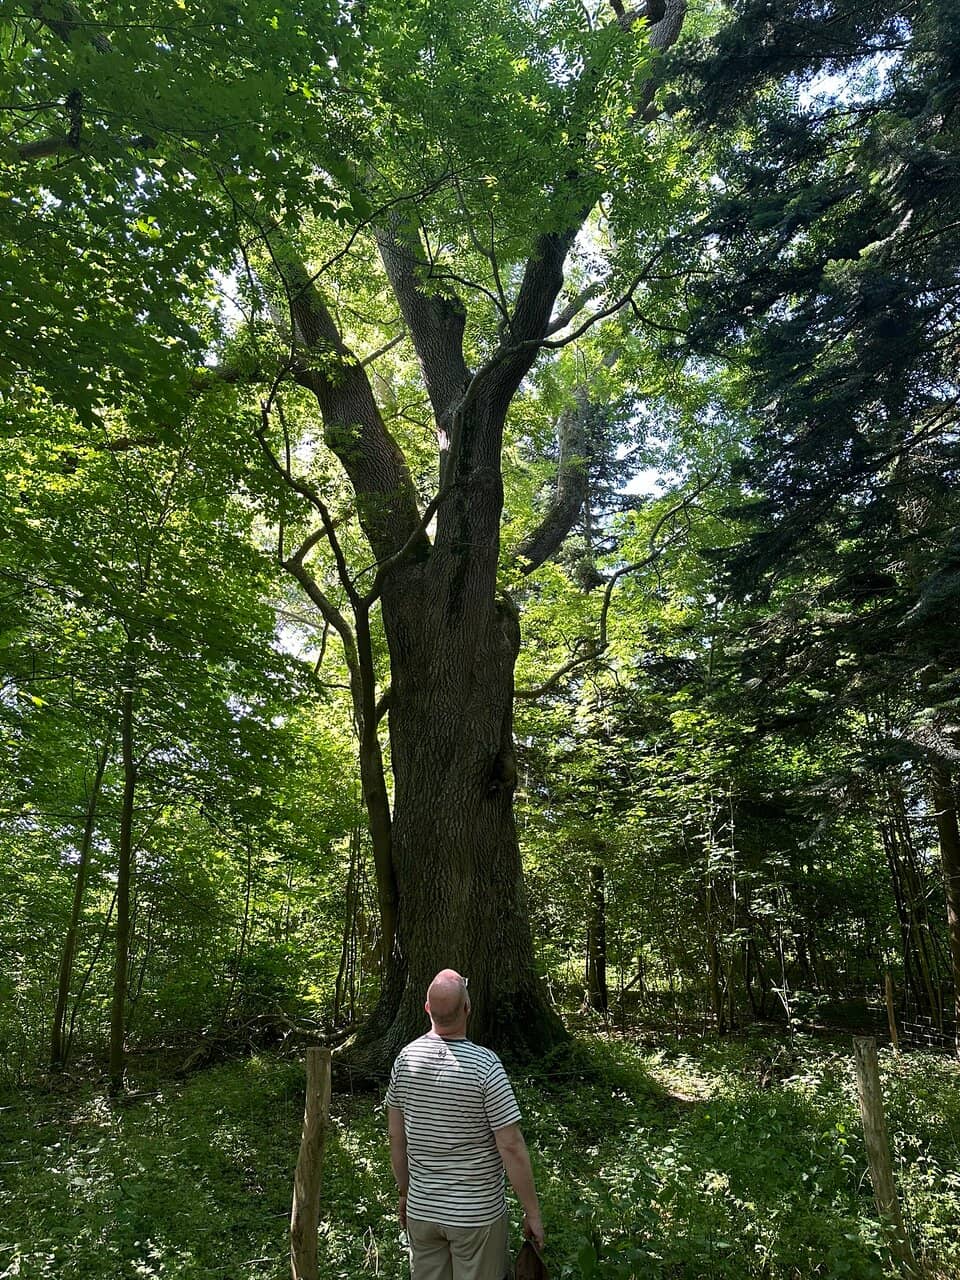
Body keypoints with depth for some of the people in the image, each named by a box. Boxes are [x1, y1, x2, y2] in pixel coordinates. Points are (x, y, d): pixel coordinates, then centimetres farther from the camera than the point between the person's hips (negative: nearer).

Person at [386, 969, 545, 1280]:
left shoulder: (406, 1057, -9)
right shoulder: (485, 1065, -22)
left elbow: (396, 1138, 2)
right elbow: (511, 1146, -18)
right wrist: (533, 1212, -7)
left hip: (421, 1210, 4)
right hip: (477, 1213, -4)